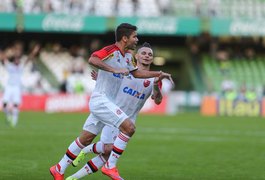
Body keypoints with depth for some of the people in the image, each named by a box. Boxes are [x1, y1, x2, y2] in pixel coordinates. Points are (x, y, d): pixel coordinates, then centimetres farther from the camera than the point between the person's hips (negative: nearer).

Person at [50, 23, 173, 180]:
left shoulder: (128, 56, 14)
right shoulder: (111, 51, -16)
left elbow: (136, 73, 30)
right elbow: (92, 60, -33)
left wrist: (158, 74, 22)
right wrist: (115, 69, -39)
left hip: (108, 102, 10)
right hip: (100, 99, -10)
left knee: (86, 139, 14)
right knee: (129, 127, -19)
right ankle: (110, 166, -14)